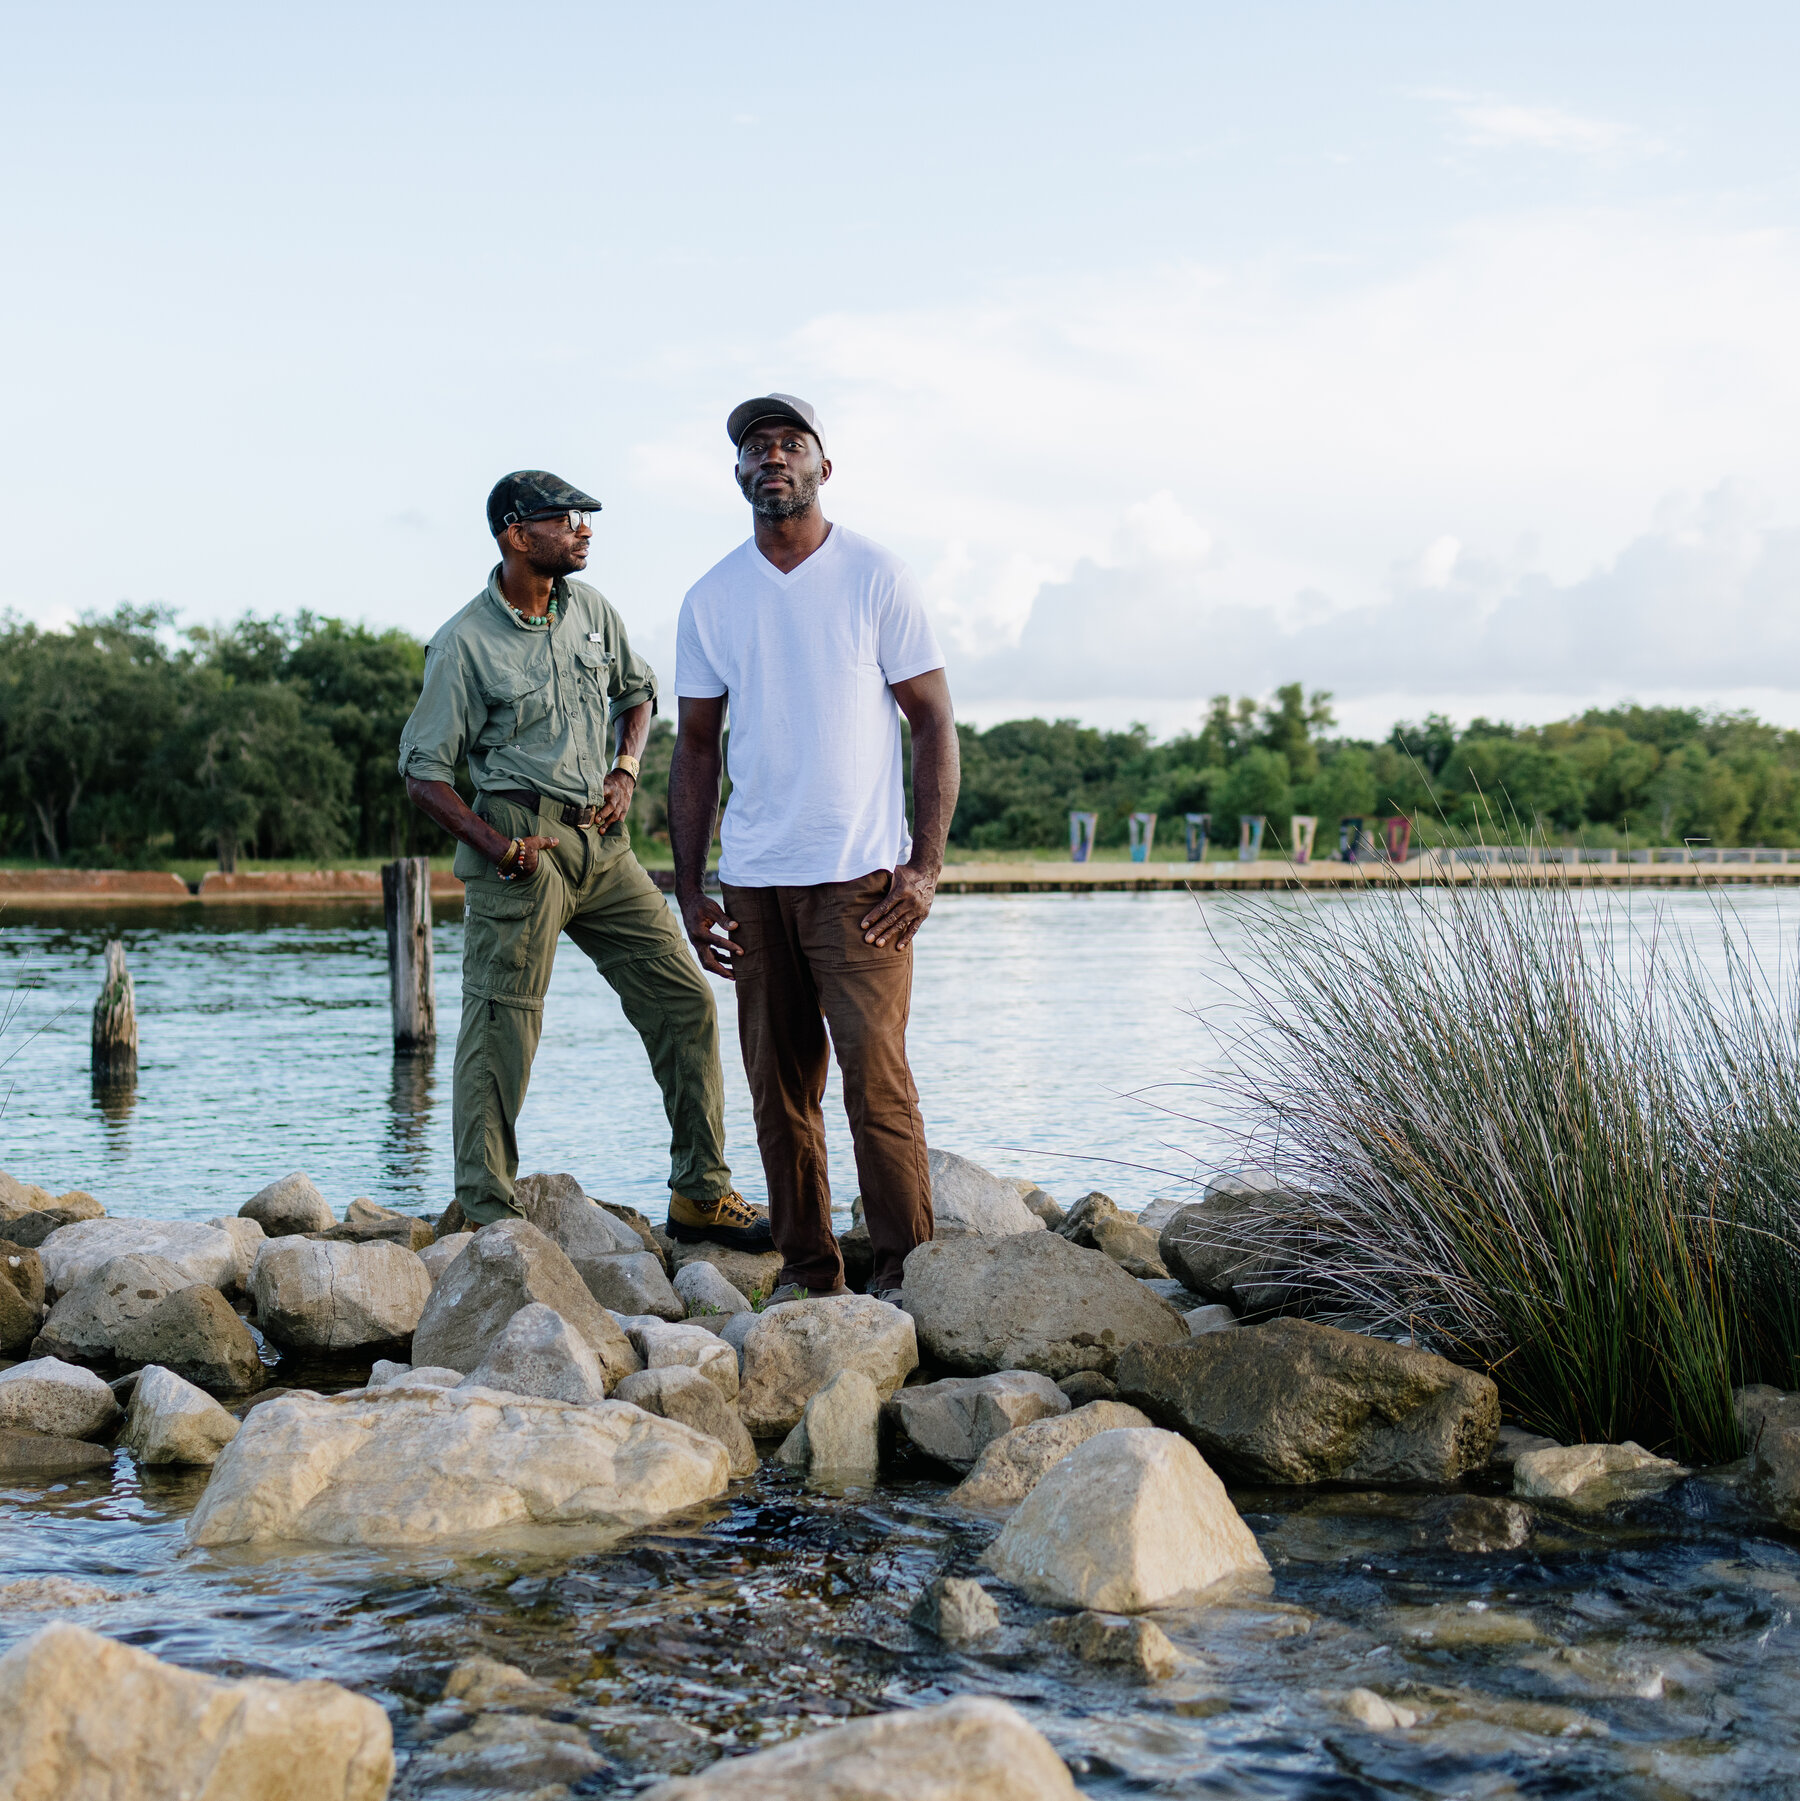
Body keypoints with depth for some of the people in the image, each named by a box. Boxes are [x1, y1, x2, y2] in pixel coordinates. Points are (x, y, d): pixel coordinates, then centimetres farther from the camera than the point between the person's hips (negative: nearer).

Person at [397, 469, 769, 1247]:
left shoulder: (591, 609, 8)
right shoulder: (465, 644, -9)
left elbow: (637, 689, 25)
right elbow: (424, 771, -6)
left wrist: (625, 769, 7)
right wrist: (494, 846, -17)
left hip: (600, 839, 6)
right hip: (522, 845, -6)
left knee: (685, 1001, 3)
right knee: (500, 1030, -5)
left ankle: (700, 1194, 12)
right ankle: (484, 1215, 6)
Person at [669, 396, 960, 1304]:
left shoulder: (877, 577, 0)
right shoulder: (710, 600, 9)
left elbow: (934, 722, 1)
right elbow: (696, 745, 14)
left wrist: (925, 866, -9)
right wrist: (688, 891, 7)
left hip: (860, 877, -3)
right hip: (752, 881, 3)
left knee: (876, 1076, -9)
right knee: (778, 1086, 6)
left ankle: (903, 1269, 0)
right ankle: (804, 1266, 16)